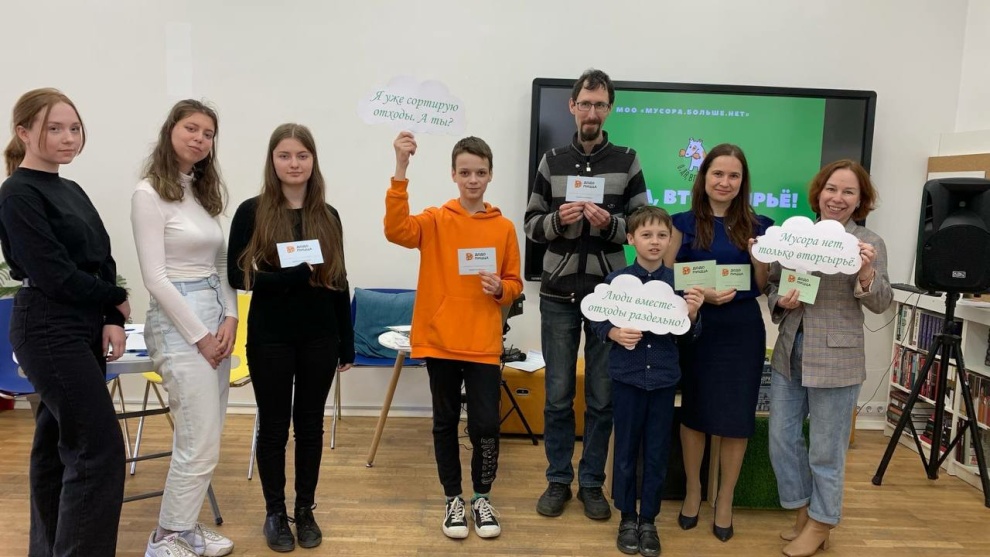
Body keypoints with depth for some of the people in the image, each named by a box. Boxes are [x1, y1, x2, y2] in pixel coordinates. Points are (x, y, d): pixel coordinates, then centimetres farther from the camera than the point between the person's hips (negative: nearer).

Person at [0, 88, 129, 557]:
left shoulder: (71, 191, 13)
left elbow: (101, 263, 10)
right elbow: (53, 274, -17)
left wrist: (111, 320, -4)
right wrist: (116, 301, -5)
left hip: (82, 330, 8)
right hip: (48, 332, -8)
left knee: (58, 443, 15)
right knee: (100, 447, -7)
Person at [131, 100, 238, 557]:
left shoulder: (205, 192, 13)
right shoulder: (149, 193, -9)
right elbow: (155, 278, -15)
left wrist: (229, 317, 0)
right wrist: (199, 335, -14)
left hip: (216, 318, 8)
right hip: (178, 323, -8)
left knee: (204, 439, 13)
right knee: (200, 444, -4)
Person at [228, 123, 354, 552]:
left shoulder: (328, 216, 6)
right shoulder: (252, 212, -3)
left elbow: (339, 282, 7)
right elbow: (237, 276, -7)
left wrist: (347, 342, 7)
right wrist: (293, 275, -22)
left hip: (319, 337, 3)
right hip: (270, 338, -2)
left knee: (310, 423, 11)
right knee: (274, 426, 8)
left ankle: (306, 511, 26)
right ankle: (275, 513, 25)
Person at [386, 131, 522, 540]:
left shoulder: (504, 227, 2)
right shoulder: (435, 221, -2)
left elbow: (514, 283, 11)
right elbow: (396, 230, -23)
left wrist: (500, 289, -13)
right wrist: (400, 171, -31)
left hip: (484, 344, 1)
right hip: (439, 340, 0)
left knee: (486, 424, 2)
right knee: (446, 422, 11)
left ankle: (482, 498, 25)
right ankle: (453, 500, 28)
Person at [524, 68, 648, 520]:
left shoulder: (627, 161, 3)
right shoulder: (552, 161, 6)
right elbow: (531, 225, 5)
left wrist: (610, 224, -18)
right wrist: (557, 220, -16)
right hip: (558, 295, 1)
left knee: (602, 396, 8)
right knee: (558, 394, 9)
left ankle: (592, 483, 24)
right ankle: (558, 480, 24)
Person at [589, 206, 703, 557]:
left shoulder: (677, 281, -1)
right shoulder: (616, 280, -6)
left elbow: (688, 335, 2)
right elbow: (598, 323, -3)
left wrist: (692, 314, -17)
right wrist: (616, 334, -22)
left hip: (664, 379, 1)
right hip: (627, 377, -1)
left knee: (657, 454, 10)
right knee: (626, 451, 10)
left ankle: (649, 520, 26)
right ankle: (627, 518, 27)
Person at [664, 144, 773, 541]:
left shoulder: (756, 226, 3)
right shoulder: (684, 223, -1)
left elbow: (763, 286, 5)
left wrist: (757, 256, -12)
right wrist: (701, 293, -19)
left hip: (743, 329, 1)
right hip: (697, 326, -1)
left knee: (736, 416, 6)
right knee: (694, 410, 10)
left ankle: (725, 499, 24)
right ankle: (693, 489, 29)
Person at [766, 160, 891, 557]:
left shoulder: (869, 243, -4)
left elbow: (881, 304, -10)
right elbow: (771, 285, 11)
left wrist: (866, 273, -28)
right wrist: (781, 301, -10)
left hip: (836, 359, -4)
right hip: (789, 352, 5)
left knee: (825, 448, 8)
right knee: (781, 438, 12)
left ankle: (821, 522, 29)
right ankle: (803, 510, 33)